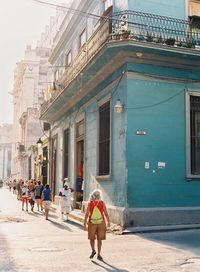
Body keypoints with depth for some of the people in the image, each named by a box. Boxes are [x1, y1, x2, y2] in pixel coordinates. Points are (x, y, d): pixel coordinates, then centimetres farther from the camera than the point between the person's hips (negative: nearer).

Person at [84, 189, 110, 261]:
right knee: (91, 239, 6)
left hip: (101, 223, 0)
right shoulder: (90, 203, -8)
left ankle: (99, 255, 7)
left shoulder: (102, 203, -8)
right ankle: (93, 251, 22)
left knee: (99, 239, 6)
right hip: (92, 223, 0)